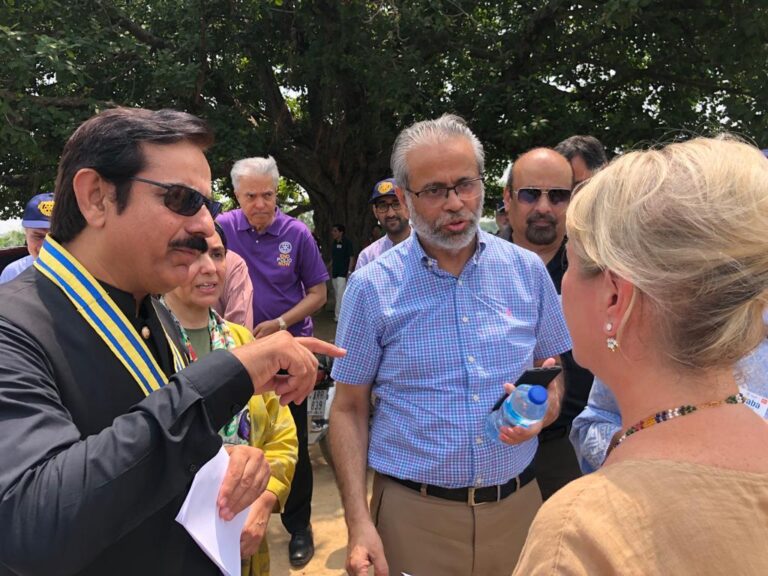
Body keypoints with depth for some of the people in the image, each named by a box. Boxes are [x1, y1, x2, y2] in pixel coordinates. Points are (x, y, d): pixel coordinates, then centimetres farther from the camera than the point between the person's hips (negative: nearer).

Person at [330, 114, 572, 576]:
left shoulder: (528, 271, -3)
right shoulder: (372, 287, -9)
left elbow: (554, 372, 9)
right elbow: (349, 409, -4)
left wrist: (544, 408, -13)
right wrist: (359, 522, -11)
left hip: (517, 503, 3)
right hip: (413, 511, -2)